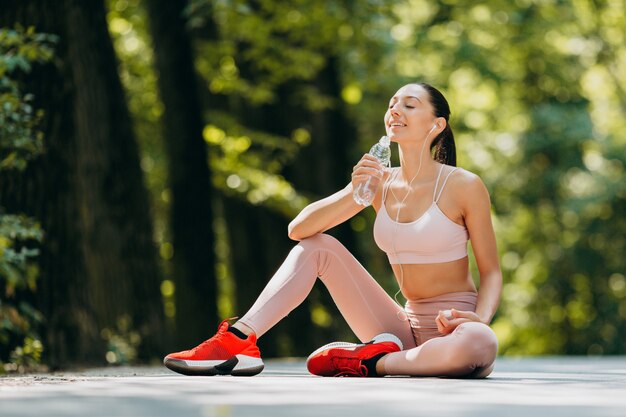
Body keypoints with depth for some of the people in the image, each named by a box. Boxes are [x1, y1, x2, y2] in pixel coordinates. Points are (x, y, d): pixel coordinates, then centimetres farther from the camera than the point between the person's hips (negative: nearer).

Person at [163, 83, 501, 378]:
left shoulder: (464, 186, -8)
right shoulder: (379, 184, 5)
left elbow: (491, 272, -4)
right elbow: (298, 229, -2)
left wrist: (480, 318, -25)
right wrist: (354, 194, -18)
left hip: (452, 326, -4)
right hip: (406, 327, 4)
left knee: (480, 345, -42)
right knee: (318, 246, -5)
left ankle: (369, 362, -23)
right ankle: (239, 340, -20)